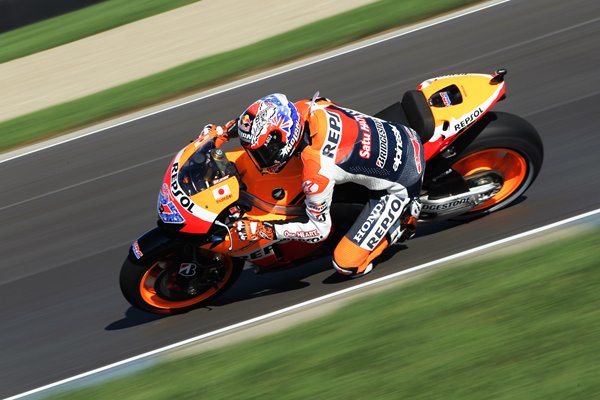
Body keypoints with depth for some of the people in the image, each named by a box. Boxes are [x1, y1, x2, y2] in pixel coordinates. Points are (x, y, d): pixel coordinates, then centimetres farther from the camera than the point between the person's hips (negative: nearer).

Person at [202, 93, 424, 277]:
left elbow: (319, 229, -17)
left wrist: (263, 230, -18)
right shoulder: (304, 108, -13)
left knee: (347, 264, -7)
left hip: (398, 185, -7)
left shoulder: (316, 173, -32)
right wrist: (224, 131, 5)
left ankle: (404, 218, 9)